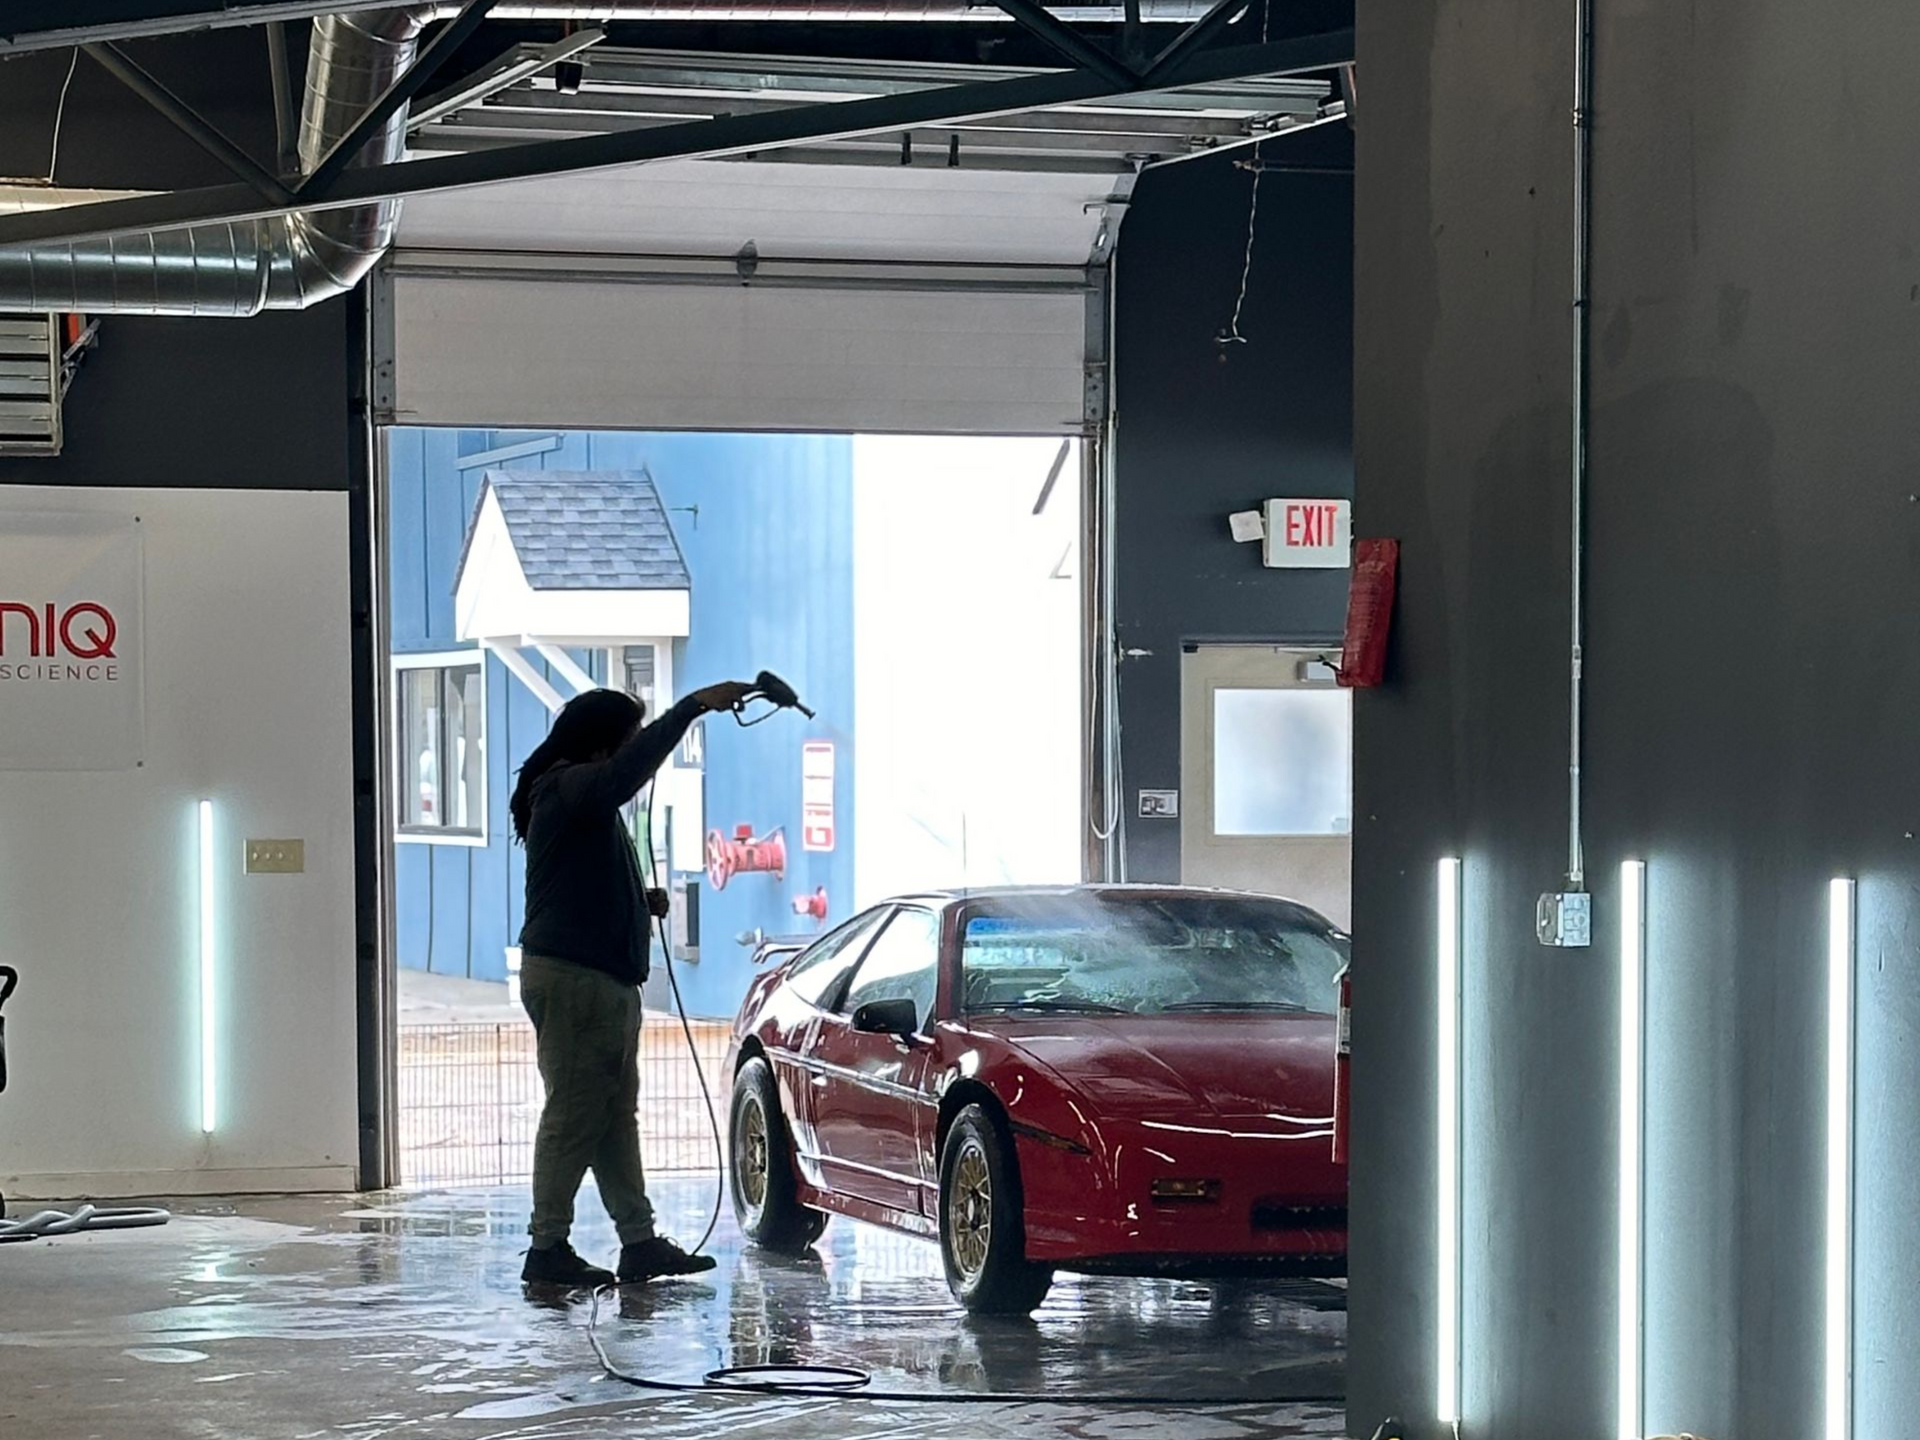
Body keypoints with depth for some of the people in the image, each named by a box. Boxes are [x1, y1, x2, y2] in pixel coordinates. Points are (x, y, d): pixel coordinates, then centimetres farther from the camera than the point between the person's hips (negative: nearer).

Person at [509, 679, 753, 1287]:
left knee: (615, 1113, 9)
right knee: (573, 1115, -9)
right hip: (570, 976, -11)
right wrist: (696, 706, -31)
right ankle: (547, 1249, -6)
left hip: (607, 978, 11)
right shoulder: (566, 790, -12)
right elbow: (630, 769, -33)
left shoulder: (587, 799, 21)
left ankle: (640, 1242, 11)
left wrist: (644, 905, 14)